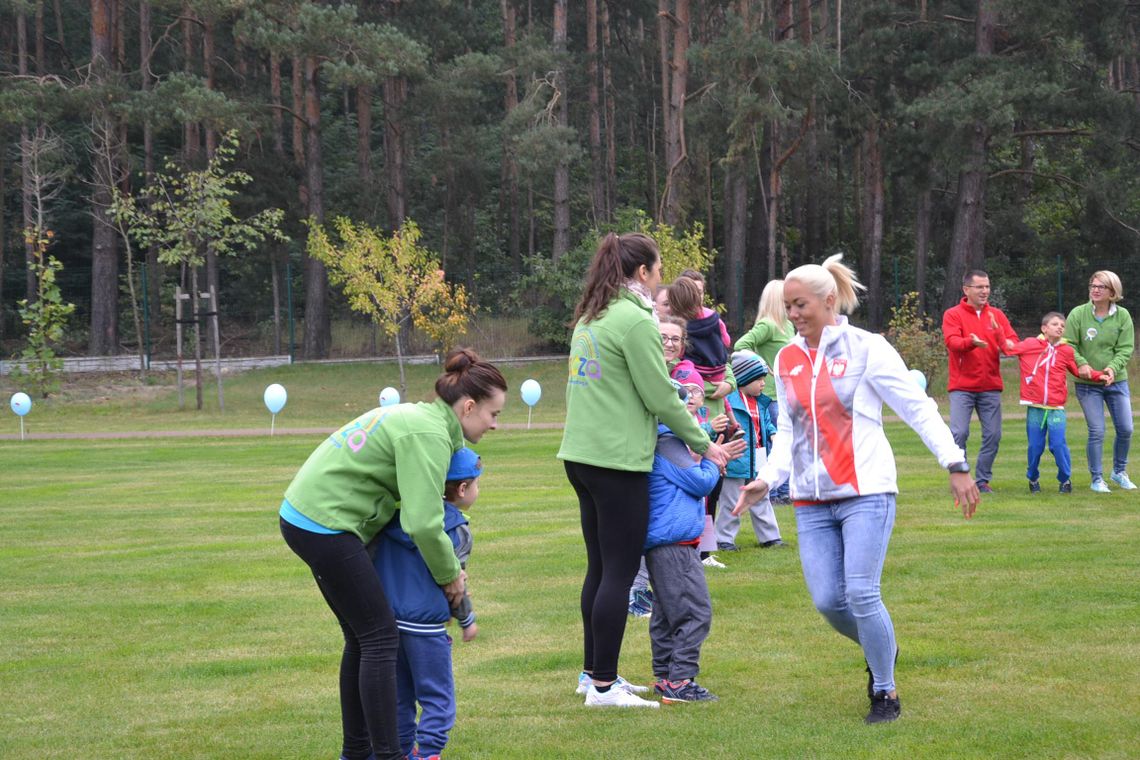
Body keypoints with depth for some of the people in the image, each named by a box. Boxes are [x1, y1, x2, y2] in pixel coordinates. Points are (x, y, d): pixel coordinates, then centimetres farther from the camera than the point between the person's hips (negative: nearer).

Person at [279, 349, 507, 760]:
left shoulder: (418, 416, 14)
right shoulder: (429, 434, -17)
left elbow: (415, 506, 16)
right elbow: (424, 524, -22)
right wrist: (450, 575, -6)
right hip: (326, 523, -10)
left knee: (361, 637, 16)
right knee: (379, 636, -7)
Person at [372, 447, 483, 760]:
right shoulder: (457, 529, -8)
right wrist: (467, 620, 9)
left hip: (386, 616, 6)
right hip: (425, 621, -6)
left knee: (399, 693, 16)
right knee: (437, 696, 2)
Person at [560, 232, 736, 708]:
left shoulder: (589, 319, 14)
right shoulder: (635, 321, -13)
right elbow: (661, 398, -12)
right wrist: (703, 445, 0)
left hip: (581, 455, 9)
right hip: (618, 459, -9)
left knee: (600, 569, 17)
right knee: (619, 574, -4)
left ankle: (593, 672, 24)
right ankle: (603, 686, -2)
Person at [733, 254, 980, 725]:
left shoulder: (866, 349, -4)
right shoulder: (786, 360, 11)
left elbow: (919, 409, -3)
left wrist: (955, 465, -8)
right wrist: (767, 480, 3)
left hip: (866, 494, -5)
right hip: (811, 501, 5)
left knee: (861, 594, -14)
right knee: (827, 601, -3)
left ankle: (885, 693, 3)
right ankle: (879, 651, 27)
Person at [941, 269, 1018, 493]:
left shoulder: (996, 315, 11)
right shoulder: (953, 315, 1)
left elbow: (1013, 341, 5)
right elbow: (952, 342, -15)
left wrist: (1007, 344, -19)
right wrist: (971, 342, -34)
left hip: (991, 387, 3)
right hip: (962, 387, -3)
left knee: (993, 435, 0)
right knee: (959, 433, -10)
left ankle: (982, 480, 12)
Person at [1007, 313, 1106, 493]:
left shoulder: (1066, 351, 3)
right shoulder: (1030, 345, 2)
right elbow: (1008, 348, 8)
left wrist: (1100, 376, -4)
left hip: (1056, 409, 0)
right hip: (1035, 408, 0)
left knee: (1058, 445, -8)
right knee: (1035, 446, 4)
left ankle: (1065, 479, 10)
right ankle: (1033, 479, 25)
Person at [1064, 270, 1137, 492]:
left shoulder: (1122, 316, -3)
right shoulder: (1078, 314, -7)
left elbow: (1126, 349, -5)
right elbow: (1069, 345, -6)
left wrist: (1113, 367, -22)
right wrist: (1081, 364, -22)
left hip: (1116, 382, 2)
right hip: (1087, 384, -2)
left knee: (1125, 430, 5)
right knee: (1097, 432, -5)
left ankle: (1119, 472, 28)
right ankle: (1097, 479, 8)